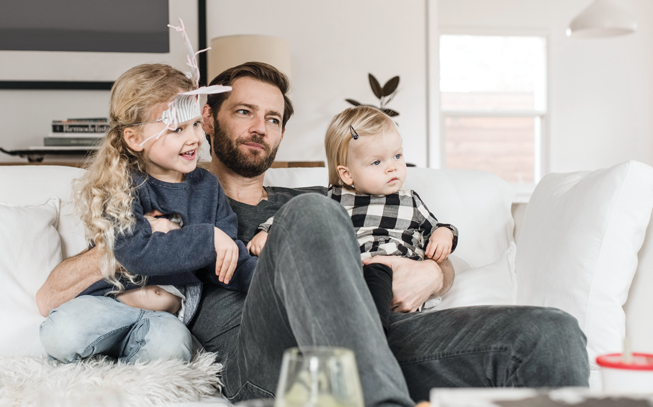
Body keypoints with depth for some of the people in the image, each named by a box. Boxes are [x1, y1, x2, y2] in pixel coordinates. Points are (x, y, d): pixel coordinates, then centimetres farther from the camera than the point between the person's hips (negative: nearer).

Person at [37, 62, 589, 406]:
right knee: (311, 215, -35)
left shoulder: (304, 203, 35)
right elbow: (50, 299, 20)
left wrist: (428, 274, 7)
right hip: (255, 353, -3)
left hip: (374, 336, 4)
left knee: (552, 337, -22)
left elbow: (443, 265, 33)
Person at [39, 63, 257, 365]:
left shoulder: (206, 186, 7)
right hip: (113, 301, -2)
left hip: (172, 308, 3)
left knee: (170, 342, -33)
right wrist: (207, 238, -24)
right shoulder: (120, 186, -7)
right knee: (59, 335, -30)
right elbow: (136, 253, -23)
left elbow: (229, 264, 5)